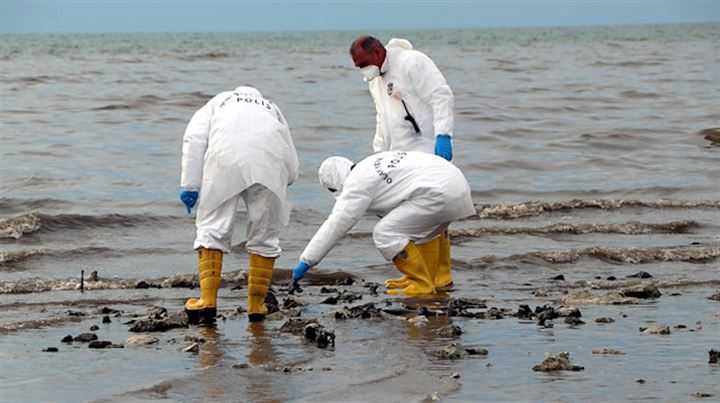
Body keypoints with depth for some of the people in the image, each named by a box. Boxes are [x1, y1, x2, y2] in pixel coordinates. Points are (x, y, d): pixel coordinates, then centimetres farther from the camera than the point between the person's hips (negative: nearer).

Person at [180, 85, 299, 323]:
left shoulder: (218, 102, 35)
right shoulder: (273, 110, 40)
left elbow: (194, 139, 13)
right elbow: (292, 170, 29)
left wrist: (190, 186, 10)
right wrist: (271, 188, 45)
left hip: (225, 159, -2)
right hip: (270, 160, 2)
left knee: (212, 229, 6)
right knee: (265, 236, 14)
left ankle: (207, 301, -1)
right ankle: (256, 306, 15)